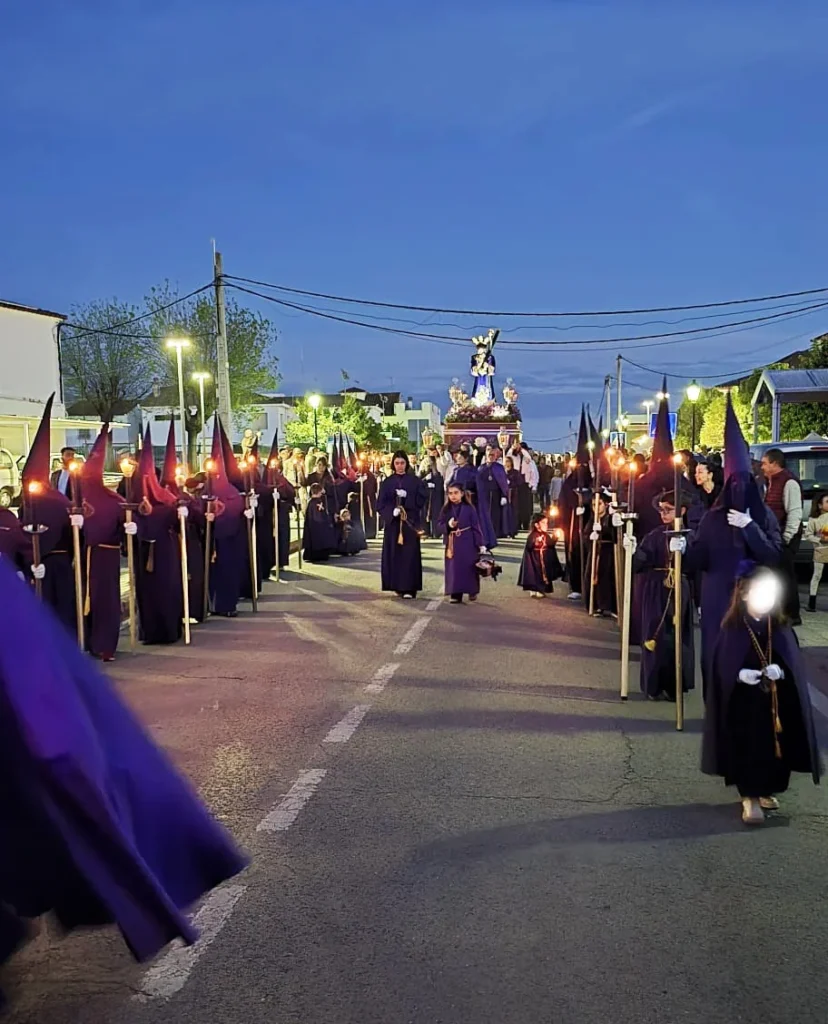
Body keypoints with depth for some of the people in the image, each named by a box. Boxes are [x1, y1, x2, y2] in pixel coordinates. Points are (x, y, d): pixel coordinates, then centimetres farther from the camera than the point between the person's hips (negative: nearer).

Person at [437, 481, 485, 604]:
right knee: (454, 569, -1)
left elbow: (476, 527, -3)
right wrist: (448, 525, -19)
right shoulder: (446, 509, 3)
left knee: (469, 568, 3)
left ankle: (472, 592, 19)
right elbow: (439, 525, 3)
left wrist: (481, 544, -5)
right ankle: (456, 594, 3)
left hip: (468, 543, -2)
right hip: (452, 544, 2)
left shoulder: (469, 508, -3)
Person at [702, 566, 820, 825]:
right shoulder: (732, 629, -7)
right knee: (747, 750, -3)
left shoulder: (782, 629, 0)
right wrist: (739, 674, -23)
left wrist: (781, 671, -20)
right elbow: (721, 668, -5)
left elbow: (796, 666, 0)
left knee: (774, 748, 8)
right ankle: (749, 798, 7)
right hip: (743, 704, -3)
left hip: (777, 703, 3)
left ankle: (766, 791, 28)